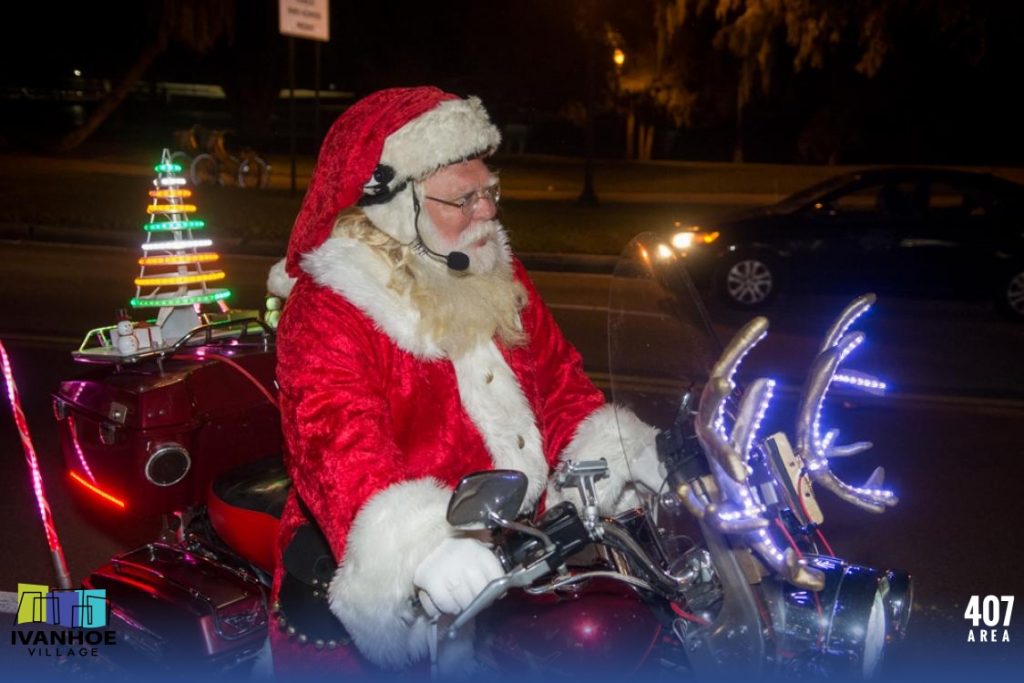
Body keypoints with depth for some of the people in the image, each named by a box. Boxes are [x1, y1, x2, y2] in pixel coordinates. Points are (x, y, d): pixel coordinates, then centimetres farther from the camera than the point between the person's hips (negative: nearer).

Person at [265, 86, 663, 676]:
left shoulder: (499, 279, 11)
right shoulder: (325, 310, -11)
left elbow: (560, 382, 12)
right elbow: (339, 442, -26)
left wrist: (622, 454, -6)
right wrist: (422, 544, -44)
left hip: (509, 552, 6)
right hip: (385, 582, -5)